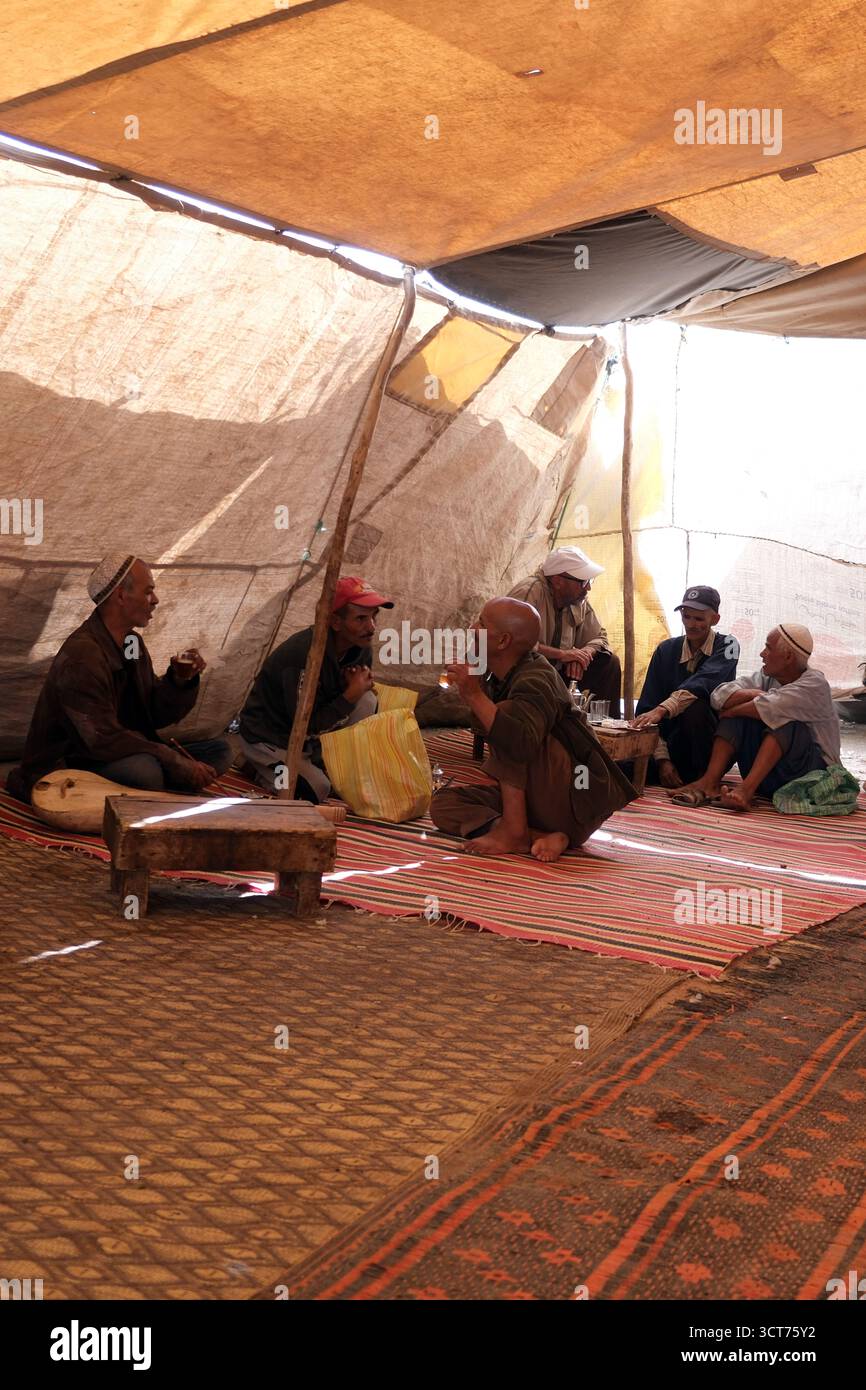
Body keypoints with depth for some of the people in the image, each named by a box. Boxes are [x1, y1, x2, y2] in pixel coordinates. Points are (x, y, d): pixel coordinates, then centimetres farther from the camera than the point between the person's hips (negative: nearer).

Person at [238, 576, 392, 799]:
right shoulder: (303, 654, -34)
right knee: (318, 789, -21)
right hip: (268, 737, -7)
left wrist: (363, 683, -17)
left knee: (367, 700, -13)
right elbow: (306, 728, -29)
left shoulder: (361, 648, -9)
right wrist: (351, 694, -29)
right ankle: (265, 768, 6)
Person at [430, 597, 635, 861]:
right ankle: (538, 837, -19)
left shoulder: (534, 681, -22)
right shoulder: (495, 678, 5)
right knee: (444, 804, -3)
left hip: (577, 801, -9)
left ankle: (514, 832, -23)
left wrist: (474, 695, -34)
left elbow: (522, 744, -40)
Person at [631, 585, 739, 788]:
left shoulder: (726, 646, -3)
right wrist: (662, 759, -13)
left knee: (695, 706, -34)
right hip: (674, 744, 3)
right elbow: (647, 707, 0)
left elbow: (703, 683, -25)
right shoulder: (666, 650, 6)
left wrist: (661, 710, -41)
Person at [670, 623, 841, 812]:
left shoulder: (815, 685, -13)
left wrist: (731, 711, -14)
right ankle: (710, 781, -24)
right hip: (766, 776, 6)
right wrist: (755, 694, -20)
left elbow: (770, 707, -30)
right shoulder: (766, 678, 6)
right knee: (742, 711, -10)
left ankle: (746, 789, -36)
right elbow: (719, 696, -6)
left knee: (785, 718, -29)